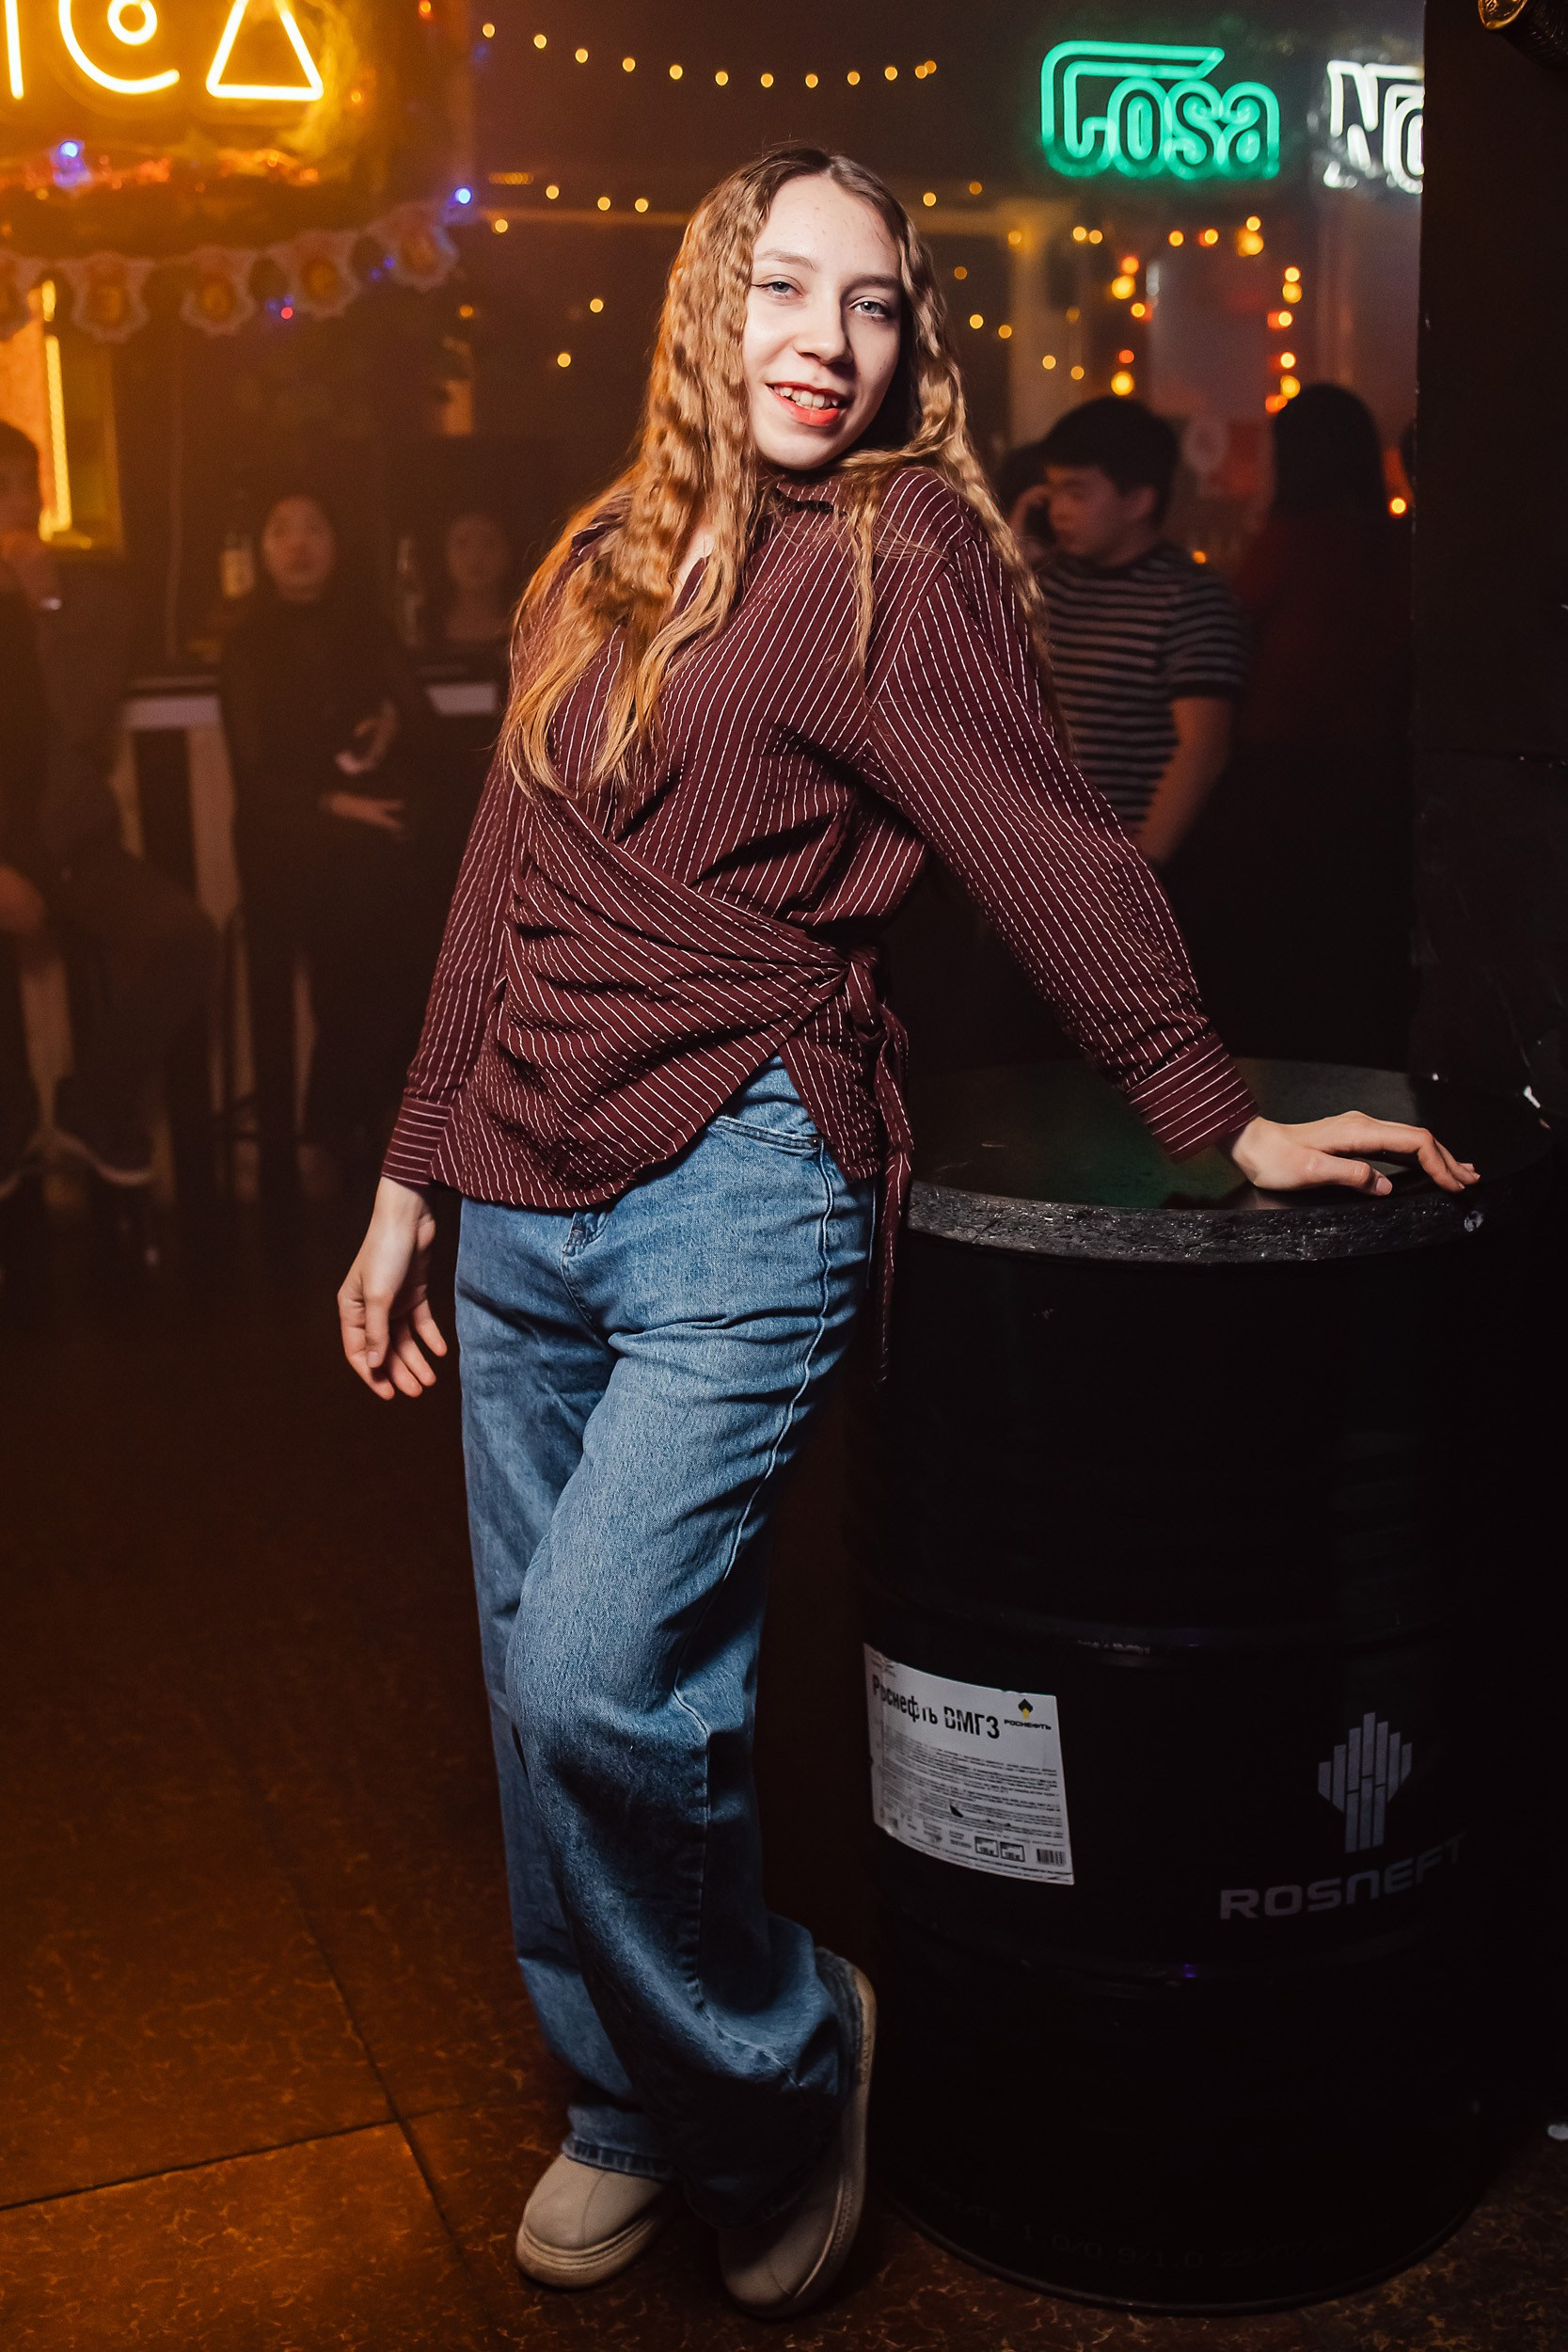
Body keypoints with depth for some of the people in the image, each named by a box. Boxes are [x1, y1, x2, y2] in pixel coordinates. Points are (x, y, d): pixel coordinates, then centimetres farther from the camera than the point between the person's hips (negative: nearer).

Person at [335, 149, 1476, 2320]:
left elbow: (1055, 857, -4)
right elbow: (503, 895, 17)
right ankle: (632, 2108, 33)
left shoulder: (893, 553, -3)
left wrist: (1219, 1121, -4)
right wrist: (413, 1181, 16)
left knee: (596, 1688, -16)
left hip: (738, 1189, -7)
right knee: (544, 1702, 11)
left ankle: (785, 2059, 13)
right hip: (529, 1206, 7)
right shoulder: (603, 570, 15)